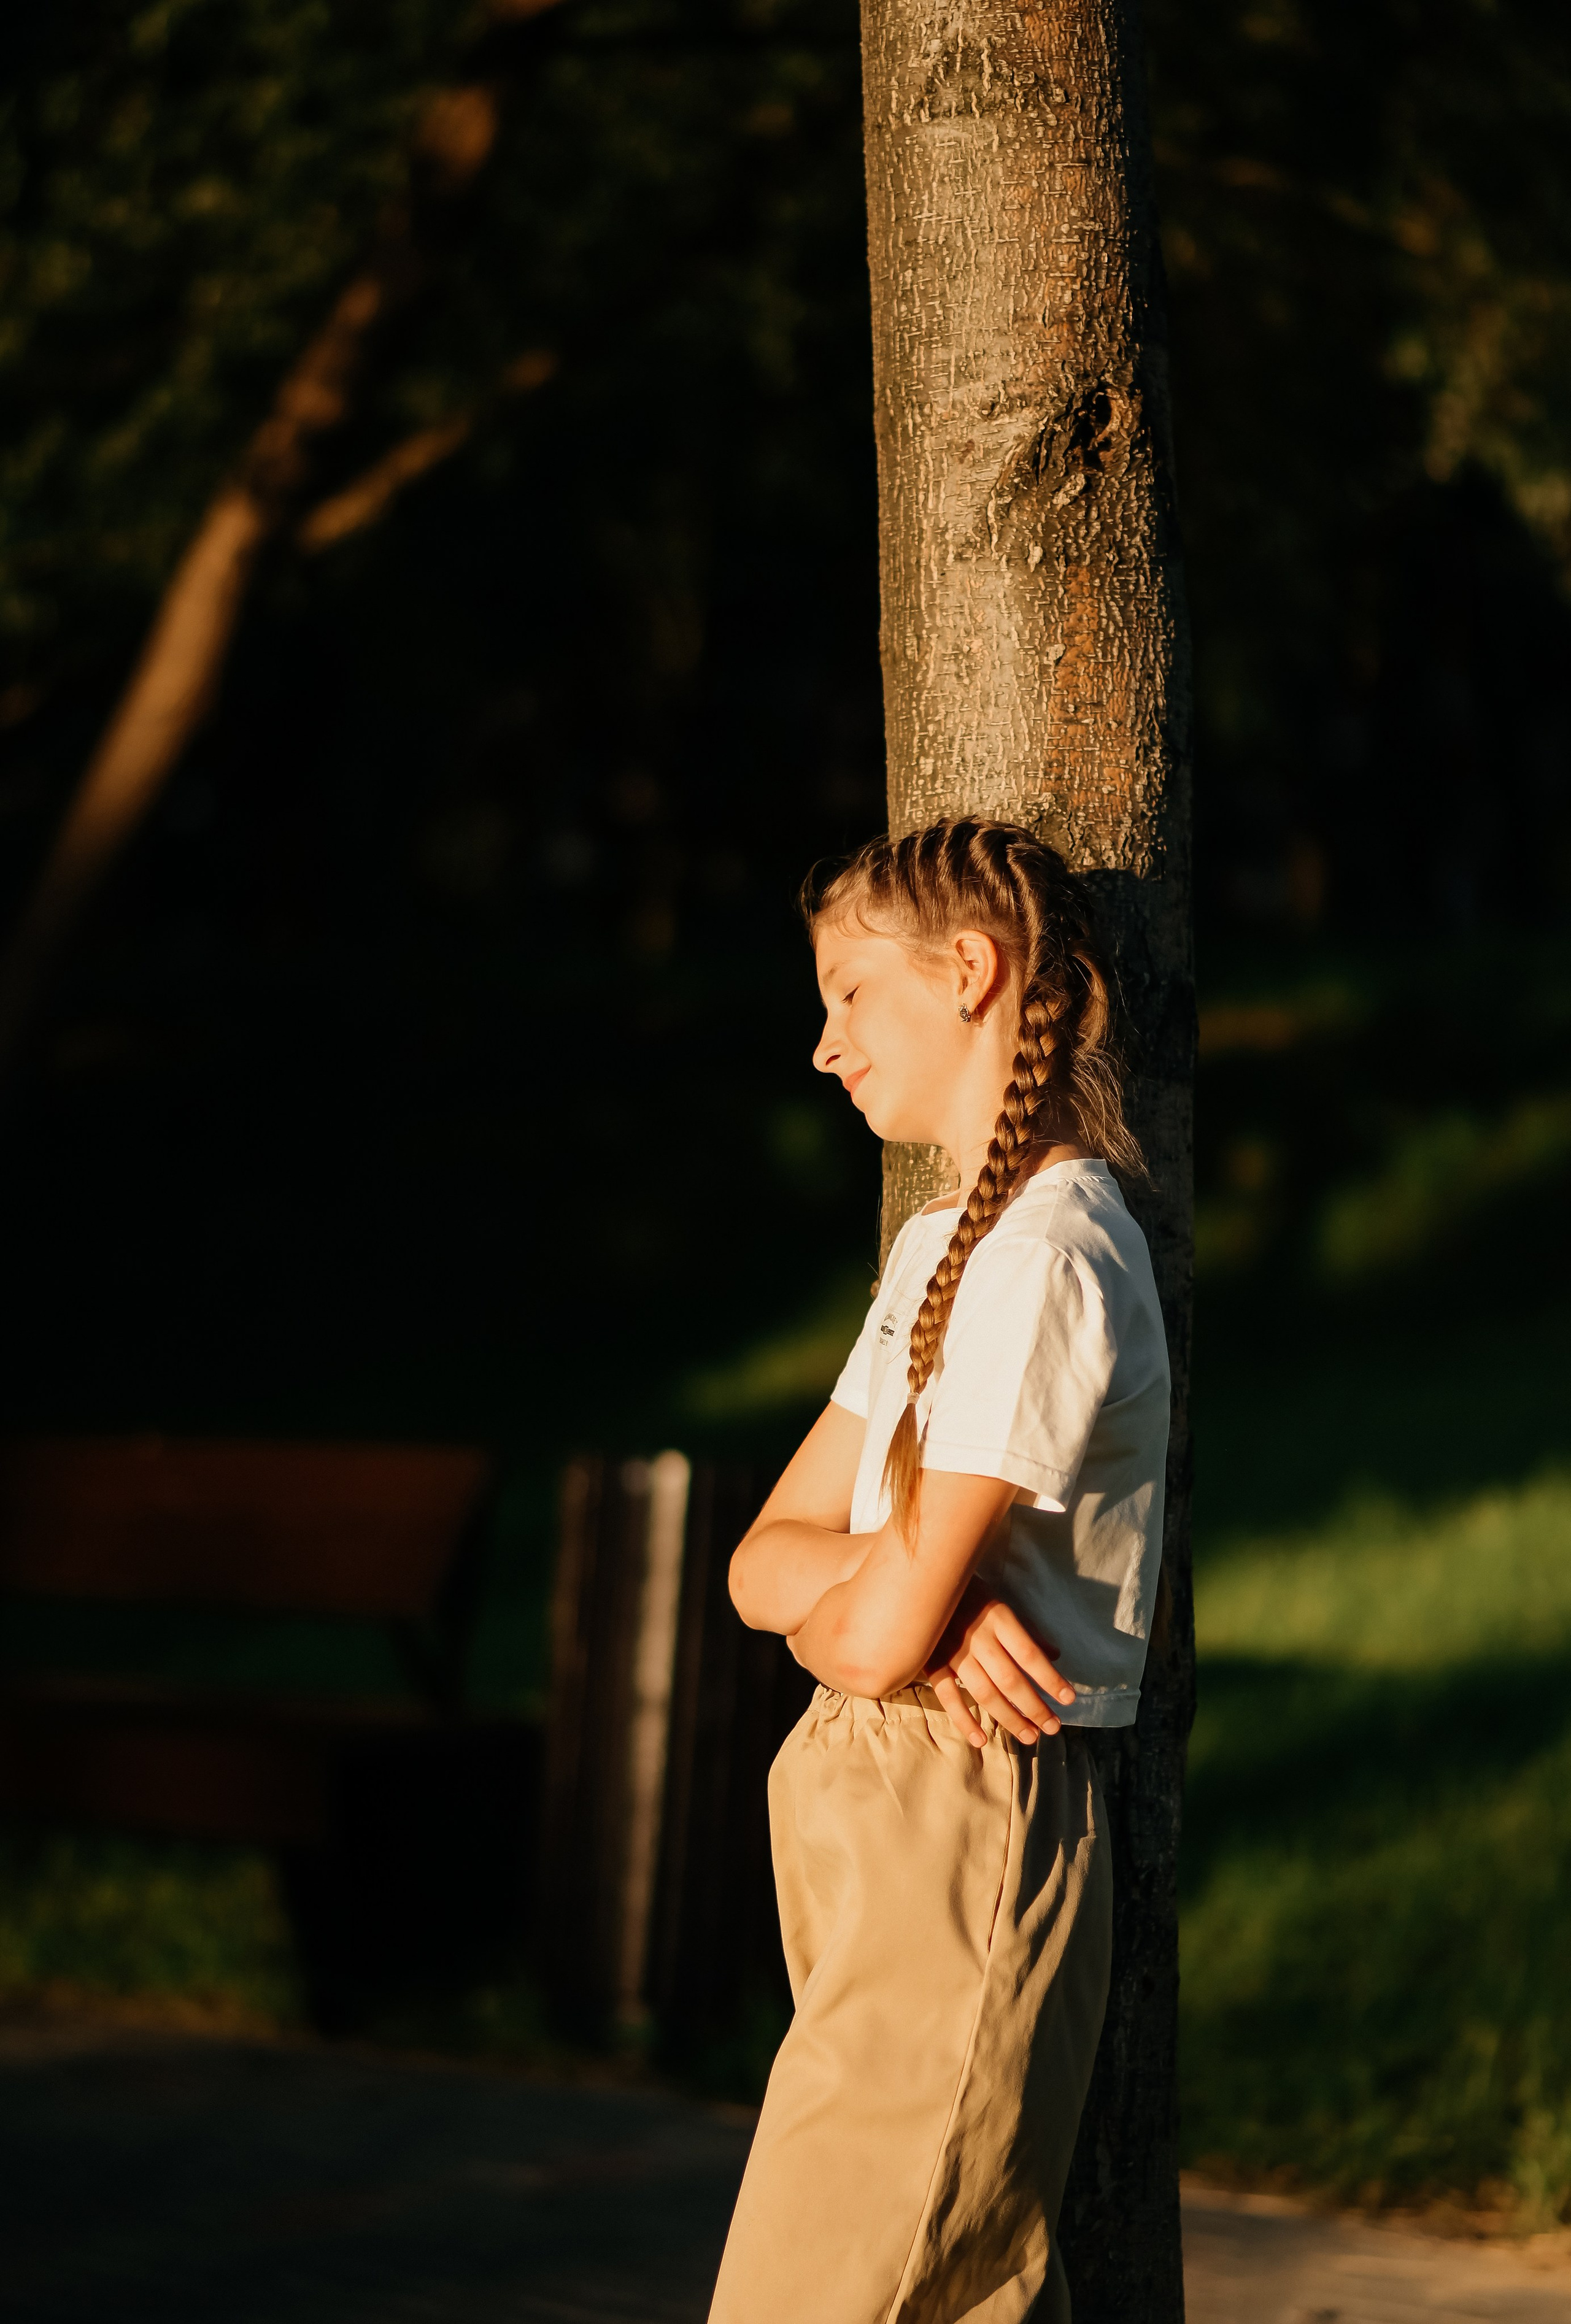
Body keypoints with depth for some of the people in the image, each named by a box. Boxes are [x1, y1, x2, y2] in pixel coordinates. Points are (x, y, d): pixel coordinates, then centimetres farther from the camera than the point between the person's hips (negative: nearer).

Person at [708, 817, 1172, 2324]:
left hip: (957, 1837, -10)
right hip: (886, 1828, 10)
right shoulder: (945, 1246, 17)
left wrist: (826, 1596, 4)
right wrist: (890, 1582, -10)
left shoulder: (1047, 1260, -15)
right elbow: (759, 1564, 13)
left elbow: (881, 1629, -19)